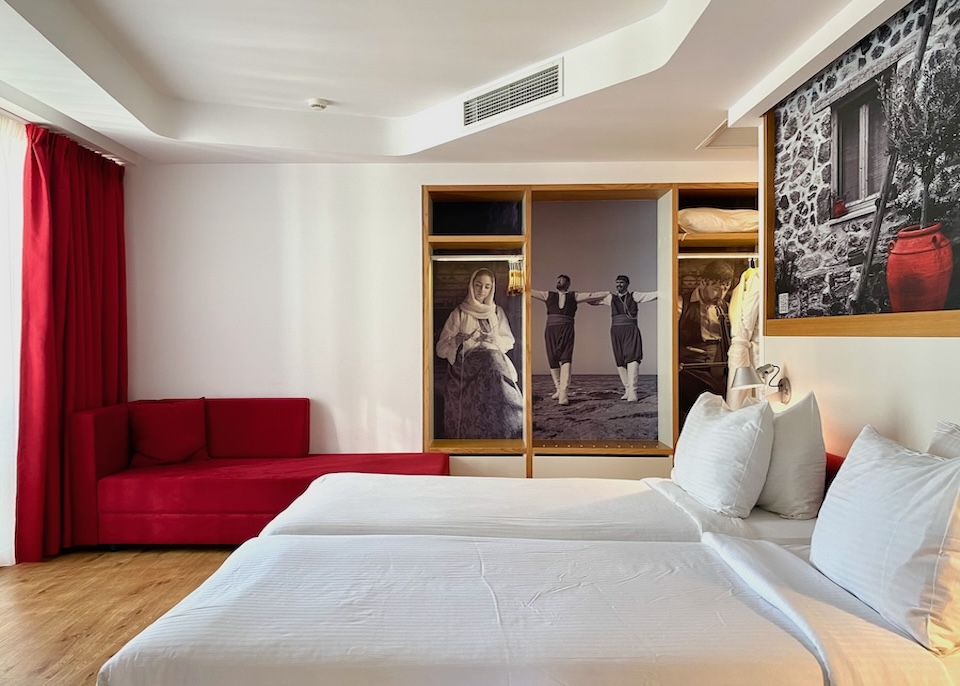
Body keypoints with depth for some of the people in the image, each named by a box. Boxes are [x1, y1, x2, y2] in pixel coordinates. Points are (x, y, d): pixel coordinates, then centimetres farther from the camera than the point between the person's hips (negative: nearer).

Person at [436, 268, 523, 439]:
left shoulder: (497, 312, 19)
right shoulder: (459, 313, 11)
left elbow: (509, 341, 18)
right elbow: (441, 348, 8)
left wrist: (494, 340, -3)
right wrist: (457, 340, -13)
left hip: (493, 354, 3)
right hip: (467, 359, -2)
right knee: (491, 363, -38)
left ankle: (507, 429, -36)